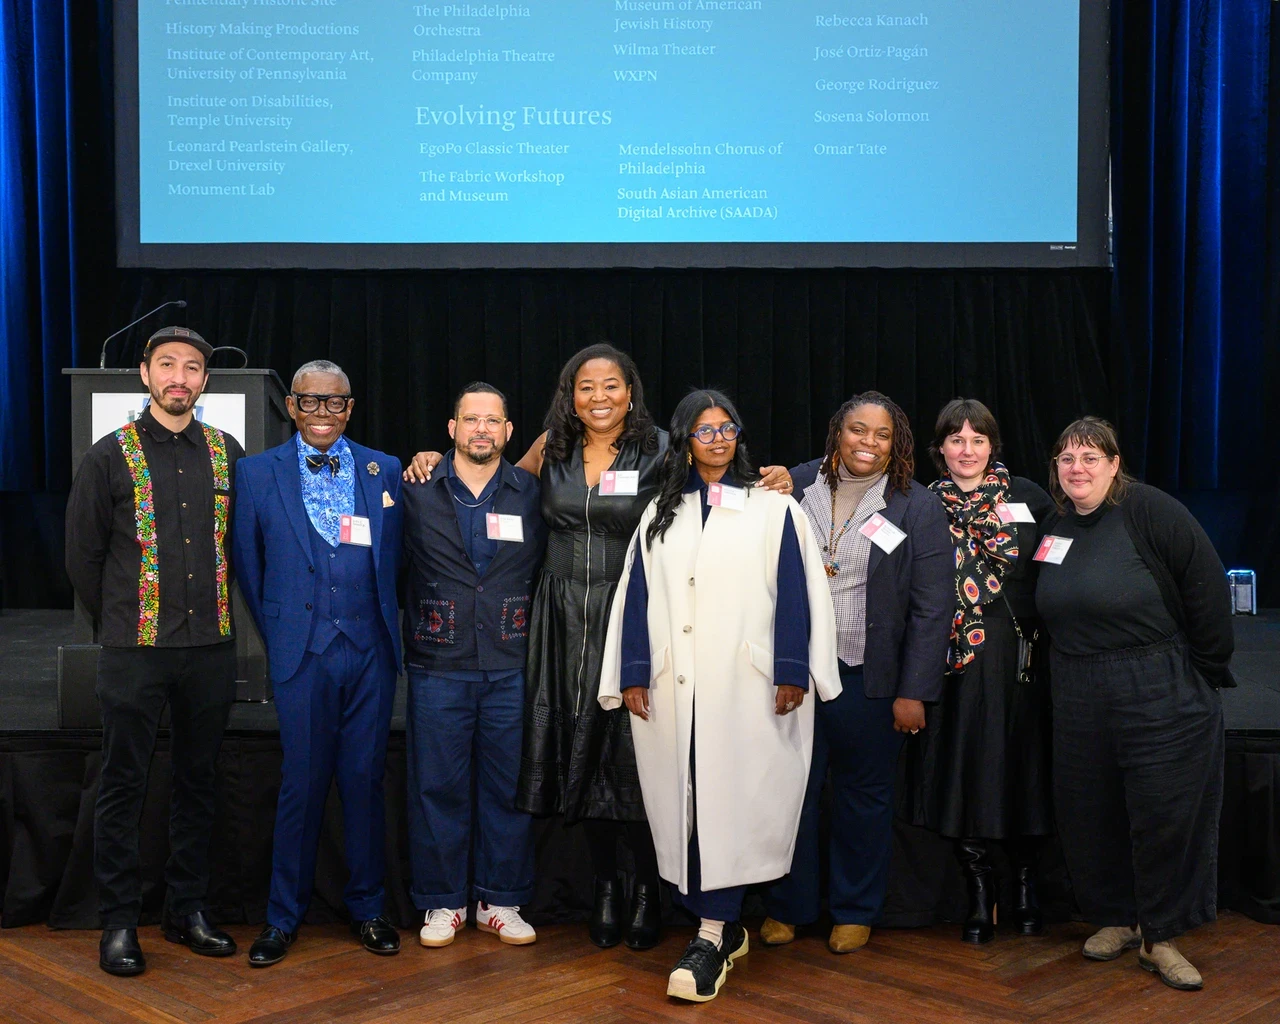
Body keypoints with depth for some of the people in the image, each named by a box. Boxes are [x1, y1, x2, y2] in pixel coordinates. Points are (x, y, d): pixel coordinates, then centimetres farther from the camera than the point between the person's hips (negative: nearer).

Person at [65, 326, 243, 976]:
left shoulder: (228, 454, 7)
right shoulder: (111, 455, 0)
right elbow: (83, 555, 4)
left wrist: (216, 615, 10)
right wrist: (116, 622, 8)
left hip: (210, 646, 3)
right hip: (134, 648, -3)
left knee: (198, 782, 10)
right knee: (123, 784, 3)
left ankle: (188, 910, 22)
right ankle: (119, 922, 12)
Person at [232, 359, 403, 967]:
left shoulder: (385, 471, 7)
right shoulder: (258, 473, 4)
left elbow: (395, 559, 12)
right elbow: (249, 566, 8)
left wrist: (389, 629, 8)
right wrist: (275, 636, 7)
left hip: (370, 649, 1)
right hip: (302, 650, -1)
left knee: (365, 780, 7)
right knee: (301, 784, 2)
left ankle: (367, 908, 20)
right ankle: (283, 917, 15)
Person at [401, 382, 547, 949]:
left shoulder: (531, 493, 6)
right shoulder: (417, 491, 3)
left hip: (512, 666, 1)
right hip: (439, 667, -1)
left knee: (508, 785, 6)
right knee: (437, 785, 4)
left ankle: (500, 900, 19)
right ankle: (442, 902, 17)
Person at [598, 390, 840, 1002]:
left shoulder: (772, 509, 6)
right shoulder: (661, 514, 14)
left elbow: (796, 594, 0)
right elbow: (637, 595, 10)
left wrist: (792, 673, -8)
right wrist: (632, 675, 2)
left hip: (744, 685, -3)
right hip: (672, 688, 3)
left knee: (728, 802, -7)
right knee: (681, 803, 2)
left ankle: (715, 936, -3)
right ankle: (722, 926, 13)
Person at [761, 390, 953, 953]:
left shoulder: (918, 509, -4)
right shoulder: (798, 485, 2)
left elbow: (932, 608, -6)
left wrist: (913, 692, -9)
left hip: (869, 679, -1)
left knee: (864, 794, 11)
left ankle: (855, 911, 27)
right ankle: (786, 907, 22)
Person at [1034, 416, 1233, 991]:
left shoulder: (1149, 511, -12)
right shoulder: (1056, 528, 8)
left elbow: (1206, 589, -12)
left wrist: (1205, 670, -8)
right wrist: (1068, 670, 14)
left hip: (1160, 695, -6)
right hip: (1080, 700, 6)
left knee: (1164, 814, 0)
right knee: (1089, 814, 11)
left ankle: (1159, 937, 14)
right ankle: (1114, 919, 29)